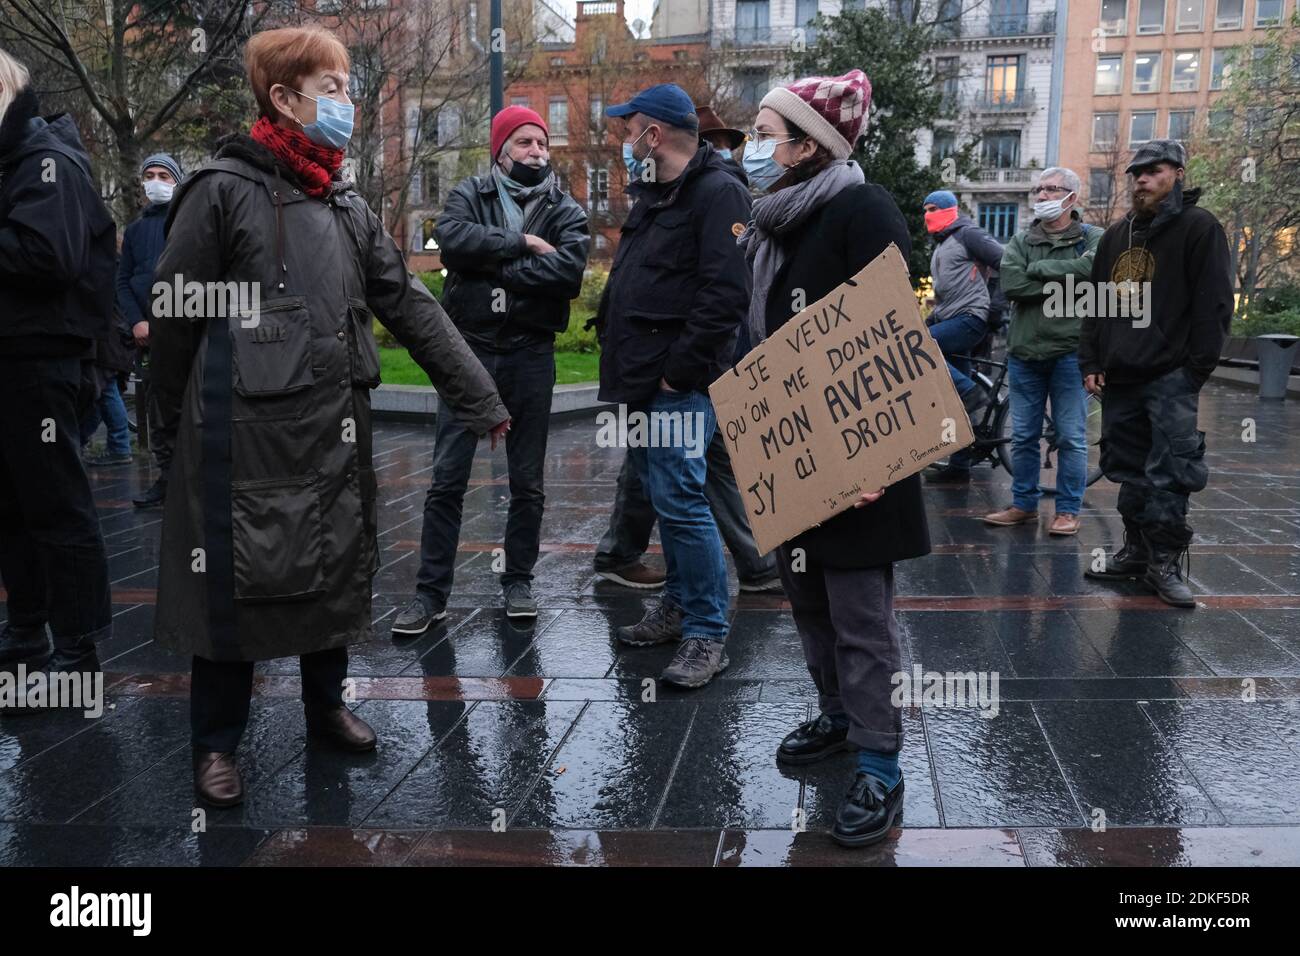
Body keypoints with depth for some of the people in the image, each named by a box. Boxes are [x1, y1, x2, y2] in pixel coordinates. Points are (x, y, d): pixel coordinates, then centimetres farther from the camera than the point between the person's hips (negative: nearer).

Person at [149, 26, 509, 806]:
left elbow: (411, 307, 10)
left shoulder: (349, 207, 13)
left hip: (338, 432, 6)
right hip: (245, 430, -6)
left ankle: (327, 705, 35)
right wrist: (175, 419, 2)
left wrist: (480, 396, 6)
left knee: (338, 572, 15)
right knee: (235, 584, 2)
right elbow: (174, 317, -4)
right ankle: (218, 741, 20)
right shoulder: (223, 190, -7)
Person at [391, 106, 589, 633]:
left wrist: (491, 265, -15)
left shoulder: (565, 211, 4)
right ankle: (431, 591, 10)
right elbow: (451, 238, -17)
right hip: (469, 351, 0)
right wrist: (521, 244, -16)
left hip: (531, 357, 1)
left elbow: (569, 270, -17)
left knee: (527, 483, 10)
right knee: (446, 480, 1)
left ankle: (518, 580, 25)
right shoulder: (471, 194, 5)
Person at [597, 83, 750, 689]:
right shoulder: (652, 194, 19)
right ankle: (680, 606, 30)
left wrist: (680, 368, -21)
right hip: (640, 381, 10)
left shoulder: (717, 192, -12)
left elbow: (726, 293, -22)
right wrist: (611, 335, 15)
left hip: (677, 387, -10)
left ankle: (707, 634, -3)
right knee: (665, 497, 17)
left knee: (680, 501, -11)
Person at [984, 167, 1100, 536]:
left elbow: (1091, 268, -20)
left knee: (1071, 437, 1)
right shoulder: (1021, 241, 11)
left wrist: (1038, 269, -12)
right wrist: (1062, 288, -12)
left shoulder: (1093, 238, 3)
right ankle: (1023, 505, 19)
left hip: (1069, 351, -3)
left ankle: (1068, 510, 10)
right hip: (1025, 350, 3)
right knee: (1023, 436, 9)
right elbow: (1010, 282, -8)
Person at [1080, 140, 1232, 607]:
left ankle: (1164, 561, 0)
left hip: (1171, 378, -6)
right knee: (1130, 470, 11)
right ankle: (1136, 551, 21)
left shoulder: (1199, 227, -2)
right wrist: (1091, 362, 11)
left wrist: (1196, 370, -12)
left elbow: (1214, 304, -7)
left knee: (1169, 474, -6)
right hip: (1120, 377, 6)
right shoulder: (1117, 235, 17)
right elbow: (1096, 305, 20)